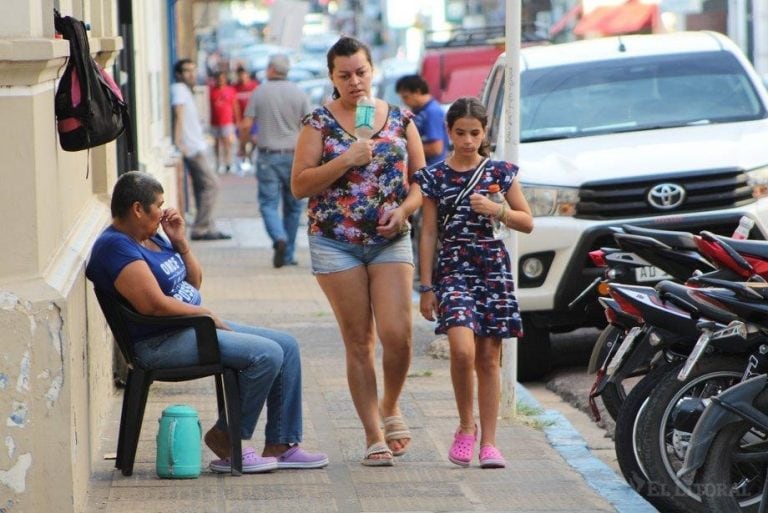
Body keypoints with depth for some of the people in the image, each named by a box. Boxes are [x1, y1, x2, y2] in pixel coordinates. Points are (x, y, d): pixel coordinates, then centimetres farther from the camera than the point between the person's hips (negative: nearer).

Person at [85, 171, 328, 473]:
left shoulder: (152, 238, 15)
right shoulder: (115, 247, -16)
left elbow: (194, 282, 20)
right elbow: (155, 305, -24)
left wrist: (180, 242, 5)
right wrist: (206, 314, -11)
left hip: (192, 326, 11)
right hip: (160, 343, -11)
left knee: (287, 346, 3)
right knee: (267, 355, -22)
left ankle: (280, 446, 4)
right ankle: (226, 441, -9)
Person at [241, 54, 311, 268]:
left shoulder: (259, 93, 0)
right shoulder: (299, 94, 1)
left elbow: (246, 124, -3)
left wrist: (242, 145, 14)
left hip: (268, 156, -1)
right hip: (294, 154, 1)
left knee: (268, 204, 1)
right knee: (293, 206, 11)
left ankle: (279, 238, -27)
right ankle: (288, 254, 14)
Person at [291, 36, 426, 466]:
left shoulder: (400, 120, 7)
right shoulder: (320, 123, 1)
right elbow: (300, 185, -5)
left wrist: (405, 209, -8)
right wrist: (347, 160, -16)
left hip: (391, 241, 1)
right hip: (336, 244, -1)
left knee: (397, 334, -10)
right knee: (359, 342, 1)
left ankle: (390, 406, 18)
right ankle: (374, 436, 7)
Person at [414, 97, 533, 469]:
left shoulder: (500, 172, 7)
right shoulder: (435, 177, 5)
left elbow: (527, 222, 10)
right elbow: (428, 235, 6)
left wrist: (496, 210, -9)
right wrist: (426, 287, 2)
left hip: (493, 270, 1)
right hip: (452, 270, -1)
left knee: (489, 358, 2)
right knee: (462, 348, -21)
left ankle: (488, 441, 8)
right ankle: (466, 426, -1)